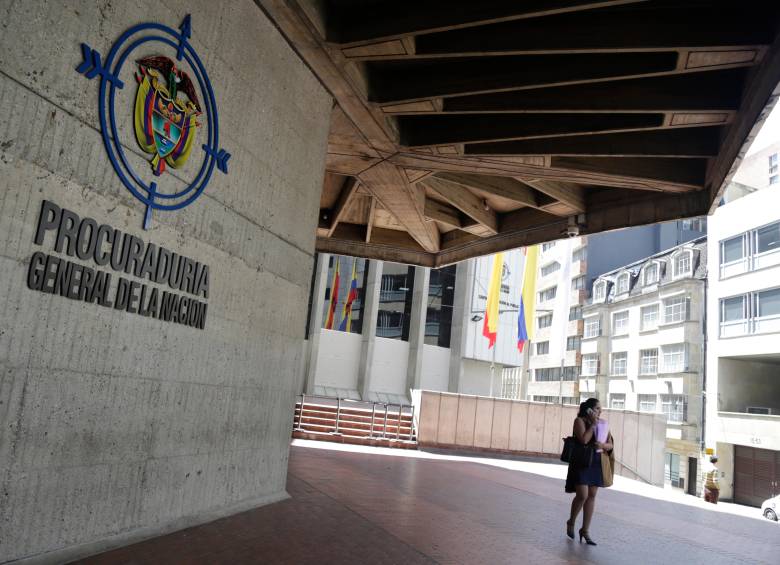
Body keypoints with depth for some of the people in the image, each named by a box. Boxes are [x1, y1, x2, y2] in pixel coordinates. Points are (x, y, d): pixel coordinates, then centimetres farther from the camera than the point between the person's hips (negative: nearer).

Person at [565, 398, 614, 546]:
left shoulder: (603, 424, 8)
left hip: (597, 462, 5)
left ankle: (585, 530, 16)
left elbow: (611, 445, 9)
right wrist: (593, 424, -15)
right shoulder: (580, 421, -7)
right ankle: (571, 522, 17)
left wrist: (603, 445, -13)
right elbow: (584, 440, -21)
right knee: (582, 495, -10)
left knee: (592, 496, 7)